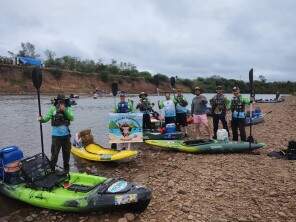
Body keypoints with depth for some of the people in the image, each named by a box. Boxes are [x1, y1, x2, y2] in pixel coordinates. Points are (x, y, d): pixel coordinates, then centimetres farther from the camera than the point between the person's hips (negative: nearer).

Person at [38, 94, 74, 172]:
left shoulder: (68, 108, 0)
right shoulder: (53, 108, -4)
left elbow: (72, 118, -14)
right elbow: (47, 117, -11)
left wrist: (65, 110, -25)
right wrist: (42, 119, -32)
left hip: (66, 134, 3)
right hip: (56, 135, -2)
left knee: (66, 152, 16)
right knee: (54, 153, -2)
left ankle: (66, 168, 34)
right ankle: (52, 169, 13)